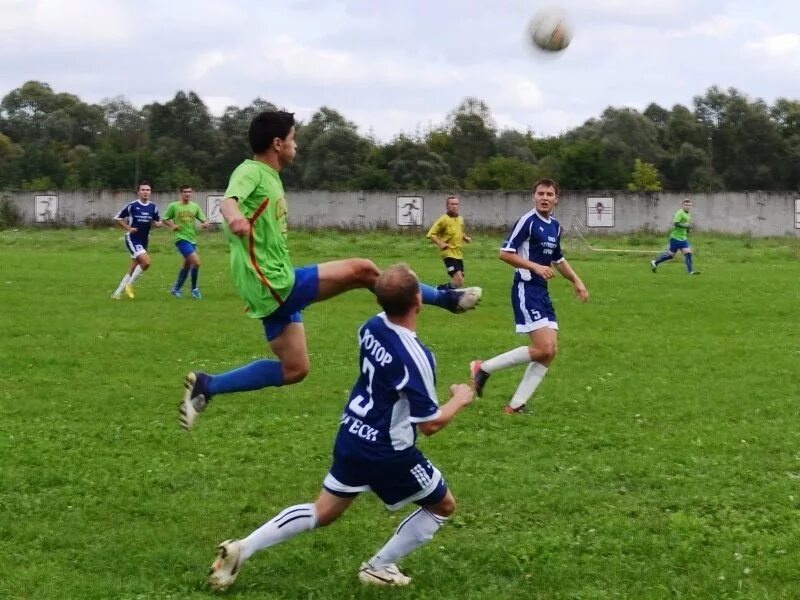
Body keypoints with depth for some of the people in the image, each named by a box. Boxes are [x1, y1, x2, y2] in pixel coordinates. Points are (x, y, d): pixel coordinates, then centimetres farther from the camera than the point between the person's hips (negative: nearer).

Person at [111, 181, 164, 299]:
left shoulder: (153, 207, 4)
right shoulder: (132, 206, -9)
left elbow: (158, 222, 15)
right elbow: (117, 218, 0)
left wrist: (158, 223, -9)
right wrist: (128, 228, -10)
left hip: (144, 240, 6)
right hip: (132, 239, -6)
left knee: (132, 270, 8)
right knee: (146, 262, -22)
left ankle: (117, 293, 18)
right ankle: (129, 285, -5)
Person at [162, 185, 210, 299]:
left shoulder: (195, 206, 9)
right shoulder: (174, 206, -1)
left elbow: (204, 221, 8)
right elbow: (165, 220, 8)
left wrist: (205, 224, -15)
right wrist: (172, 225, -11)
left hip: (193, 239, 6)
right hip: (181, 238, -6)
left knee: (187, 265, 14)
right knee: (196, 262, -17)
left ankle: (177, 288, 29)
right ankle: (194, 288, -2)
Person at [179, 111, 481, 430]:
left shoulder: (268, 176, 15)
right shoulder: (251, 171, -14)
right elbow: (229, 200, -37)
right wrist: (234, 217, -58)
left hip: (277, 286, 11)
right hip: (275, 285, -11)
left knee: (294, 369, 14)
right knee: (362, 270, -11)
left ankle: (206, 386, 13)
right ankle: (444, 298, 3)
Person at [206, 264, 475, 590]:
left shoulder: (372, 326, -5)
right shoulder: (416, 357, -27)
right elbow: (429, 424, -18)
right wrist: (460, 399, -3)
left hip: (351, 438, 7)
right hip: (388, 453, -7)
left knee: (321, 513, 20)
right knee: (443, 505, 16)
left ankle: (242, 548, 11)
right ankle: (378, 567, 21)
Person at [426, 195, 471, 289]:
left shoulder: (460, 219, 13)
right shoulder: (443, 220, -8)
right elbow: (430, 234, -9)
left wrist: (466, 238, 10)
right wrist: (441, 244, -20)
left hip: (459, 254, 8)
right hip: (449, 253, -8)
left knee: (460, 282, 9)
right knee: (458, 279, -21)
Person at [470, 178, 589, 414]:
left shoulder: (555, 227, 14)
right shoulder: (527, 221, -11)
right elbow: (505, 253, -14)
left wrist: (577, 281, 20)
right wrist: (536, 266, -20)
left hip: (542, 292, 9)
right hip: (526, 290, -9)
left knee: (551, 351, 1)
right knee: (543, 349, -16)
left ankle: (516, 405, 5)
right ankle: (484, 368, -3)